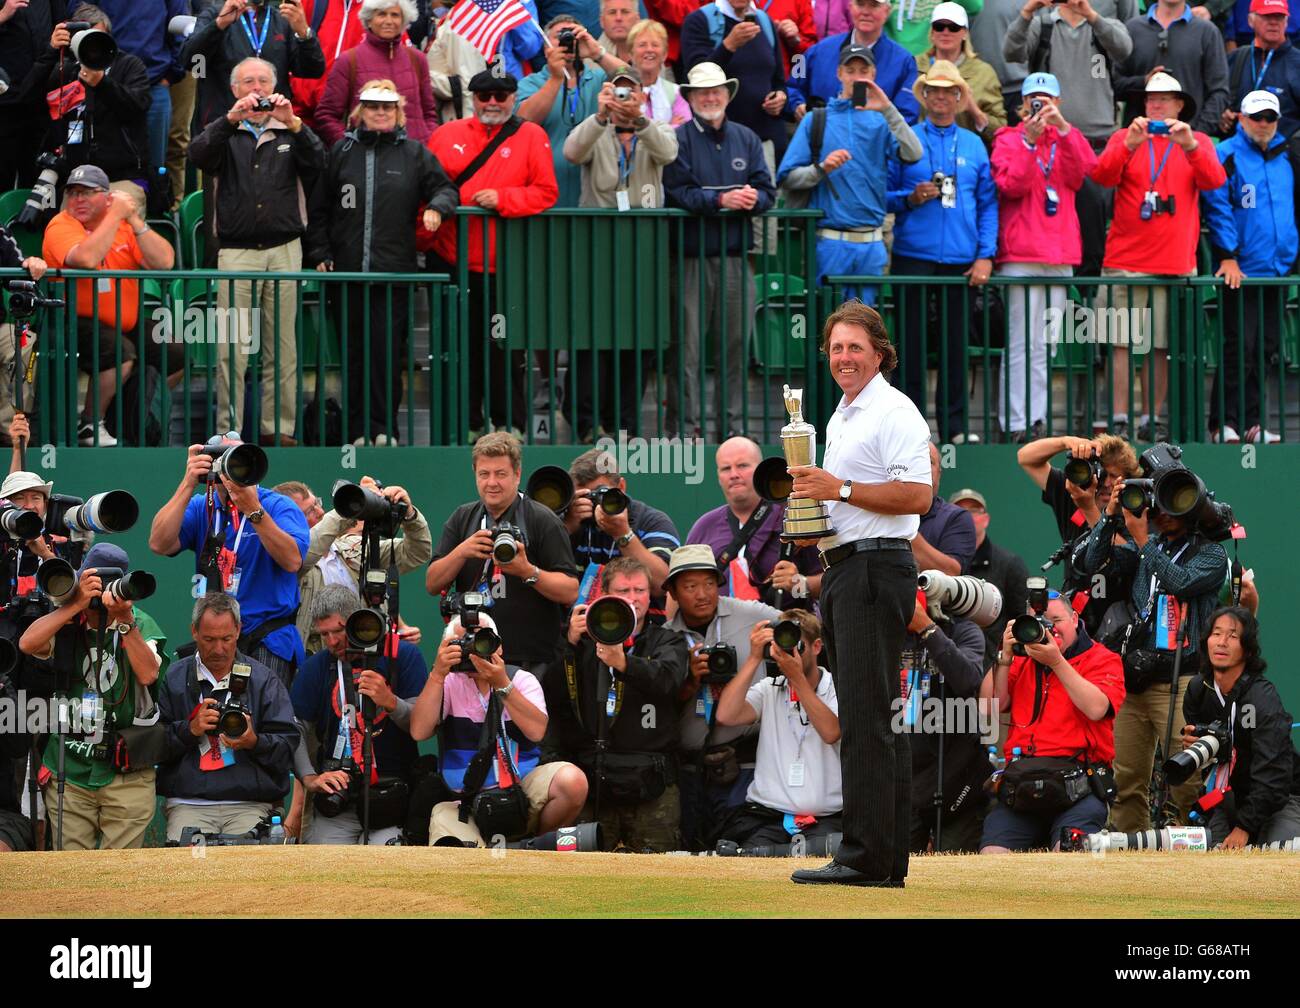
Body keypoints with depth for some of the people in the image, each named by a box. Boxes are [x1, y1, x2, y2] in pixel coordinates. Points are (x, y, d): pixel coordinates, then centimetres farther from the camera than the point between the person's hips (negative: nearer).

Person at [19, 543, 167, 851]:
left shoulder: (140, 624, 1)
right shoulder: (68, 626, 3)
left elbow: (147, 674, -15)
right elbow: (27, 643, -15)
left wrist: (124, 619, -22)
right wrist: (78, 603, -17)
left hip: (126, 776, -1)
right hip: (69, 771, 1)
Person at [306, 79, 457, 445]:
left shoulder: (414, 153, 8)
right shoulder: (341, 152, 9)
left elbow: (445, 187, 11)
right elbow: (318, 208, 11)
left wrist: (436, 207, -12)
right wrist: (320, 253, 3)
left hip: (394, 273, -1)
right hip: (347, 271, 1)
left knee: (387, 351, -6)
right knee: (353, 351, 4)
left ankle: (384, 428, -1)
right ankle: (357, 430, 9)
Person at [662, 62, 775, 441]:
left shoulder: (746, 139, 14)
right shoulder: (679, 139, 1)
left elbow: (767, 191, 7)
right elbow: (678, 193, -10)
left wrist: (753, 199, -16)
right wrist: (721, 200, -21)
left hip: (735, 257, 4)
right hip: (692, 256, -4)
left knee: (737, 344, 5)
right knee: (688, 344, -5)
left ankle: (733, 423, 11)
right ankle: (688, 422, -2)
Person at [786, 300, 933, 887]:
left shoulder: (894, 413, -9)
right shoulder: (840, 419, 21)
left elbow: (916, 496, -18)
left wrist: (841, 489, -19)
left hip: (877, 568, -10)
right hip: (841, 569, 10)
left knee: (865, 717, -13)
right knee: (867, 720, 9)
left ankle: (866, 856, -16)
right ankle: (889, 857, 11)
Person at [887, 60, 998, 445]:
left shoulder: (974, 145, 11)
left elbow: (988, 203, 9)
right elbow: (884, 193, 7)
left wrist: (985, 255, -1)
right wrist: (910, 197, -14)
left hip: (961, 259, 2)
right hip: (914, 256, -2)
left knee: (955, 343, 4)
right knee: (913, 343, -2)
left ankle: (954, 424, 9)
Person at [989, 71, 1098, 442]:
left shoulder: (1067, 140, 17)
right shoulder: (1008, 140, 6)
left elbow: (1083, 170, -3)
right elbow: (1011, 184, -10)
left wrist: (1063, 128, -14)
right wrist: (1029, 140, -18)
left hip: (1060, 257, 5)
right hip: (1021, 256, -5)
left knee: (1046, 345, 6)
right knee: (1022, 342, -9)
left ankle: (1038, 419, 8)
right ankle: (1015, 422, -10)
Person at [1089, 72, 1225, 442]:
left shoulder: (1198, 143, 11)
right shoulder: (1125, 139, 9)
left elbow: (1214, 180, -7)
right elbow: (1102, 175, -7)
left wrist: (1189, 146, -23)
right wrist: (1129, 145, -23)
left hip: (1176, 262, 1)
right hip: (1126, 260, -1)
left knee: (1160, 347, 3)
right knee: (1121, 344, -6)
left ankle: (1153, 419, 10)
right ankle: (1118, 418, -5)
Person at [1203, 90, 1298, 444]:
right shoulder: (1226, 156, -4)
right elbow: (1218, 209, -9)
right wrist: (1228, 257, -14)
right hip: (1241, 270, -6)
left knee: (1266, 349, 8)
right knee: (1240, 348, -8)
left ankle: (1250, 422, 14)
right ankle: (1223, 424, -3)